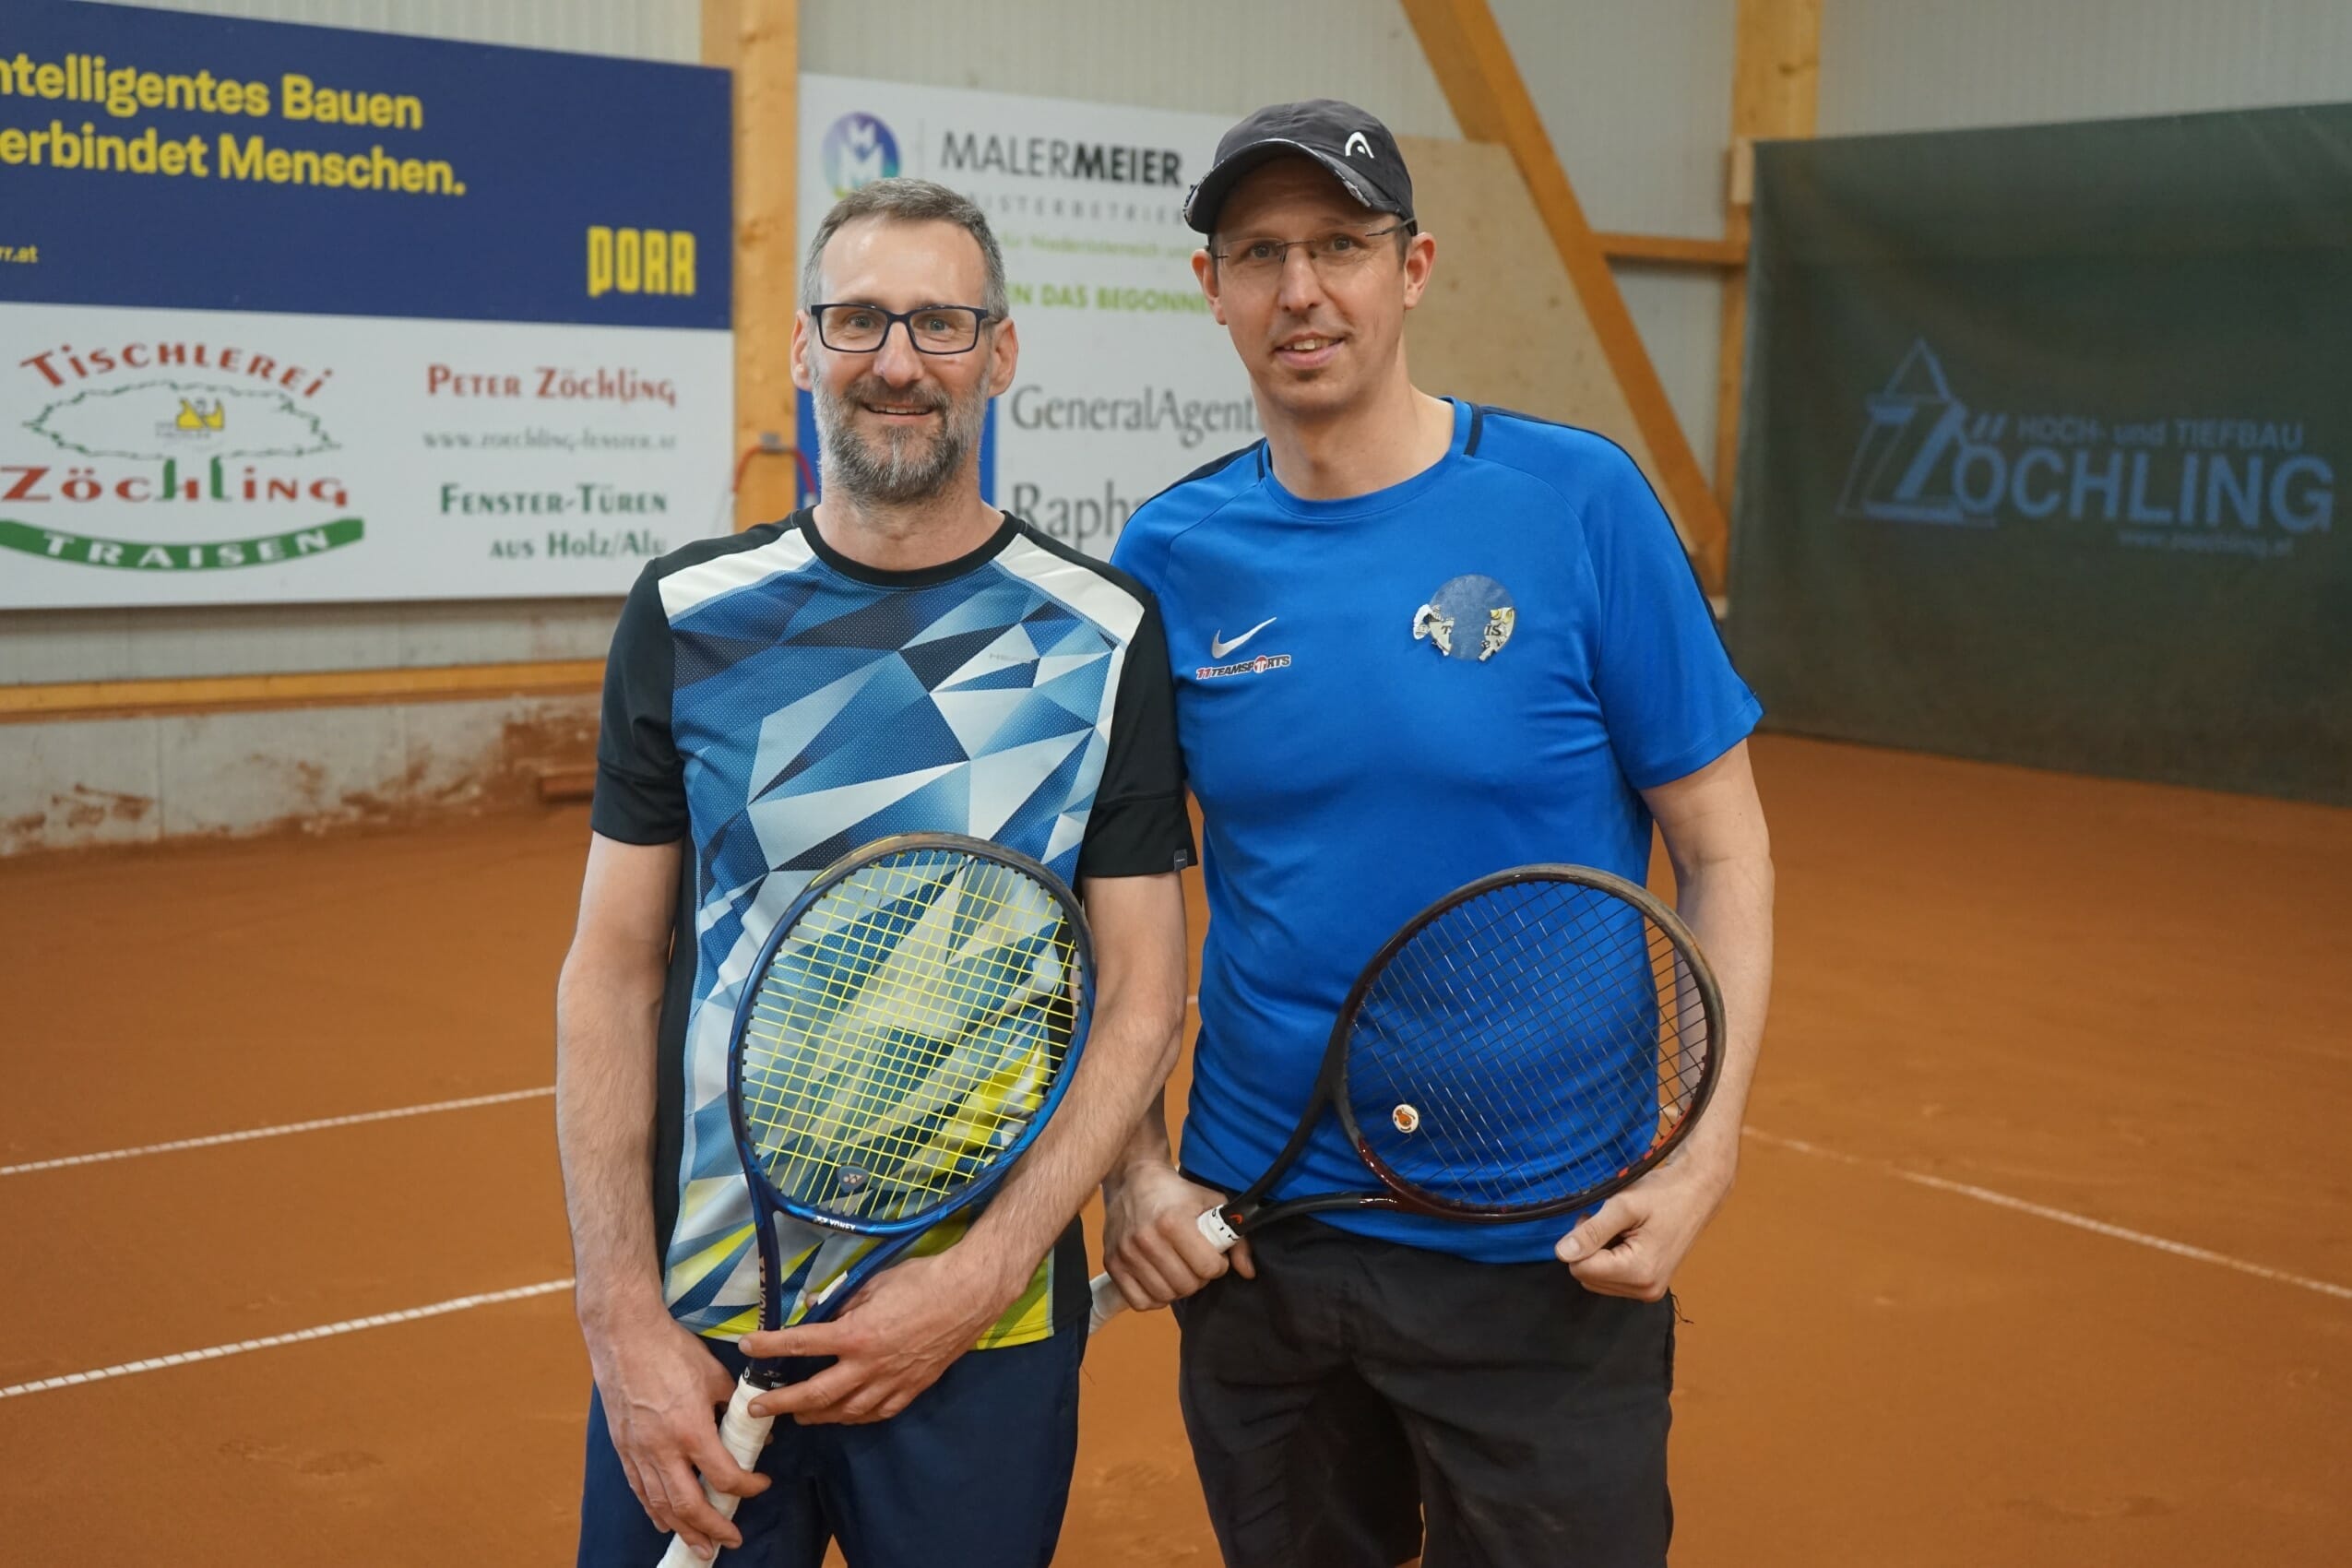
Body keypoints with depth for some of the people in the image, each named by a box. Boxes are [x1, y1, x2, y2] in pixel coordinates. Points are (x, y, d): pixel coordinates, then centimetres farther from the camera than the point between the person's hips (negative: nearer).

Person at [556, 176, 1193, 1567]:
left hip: (983, 1334, -1)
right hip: (693, 1321, 1)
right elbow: (615, 976, 1)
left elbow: (1143, 998, -4)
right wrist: (625, 1324, -6)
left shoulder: (1103, 635, -4)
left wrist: (978, 1277, -12)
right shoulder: (686, 616, 0)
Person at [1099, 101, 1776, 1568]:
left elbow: (1724, 851, -5)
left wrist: (1705, 1154, -15)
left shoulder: (1582, 502, -9)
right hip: (1253, 1235, 3)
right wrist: (1132, 1164, -2)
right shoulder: (1171, 552, -1)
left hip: (1550, 1257, -3)